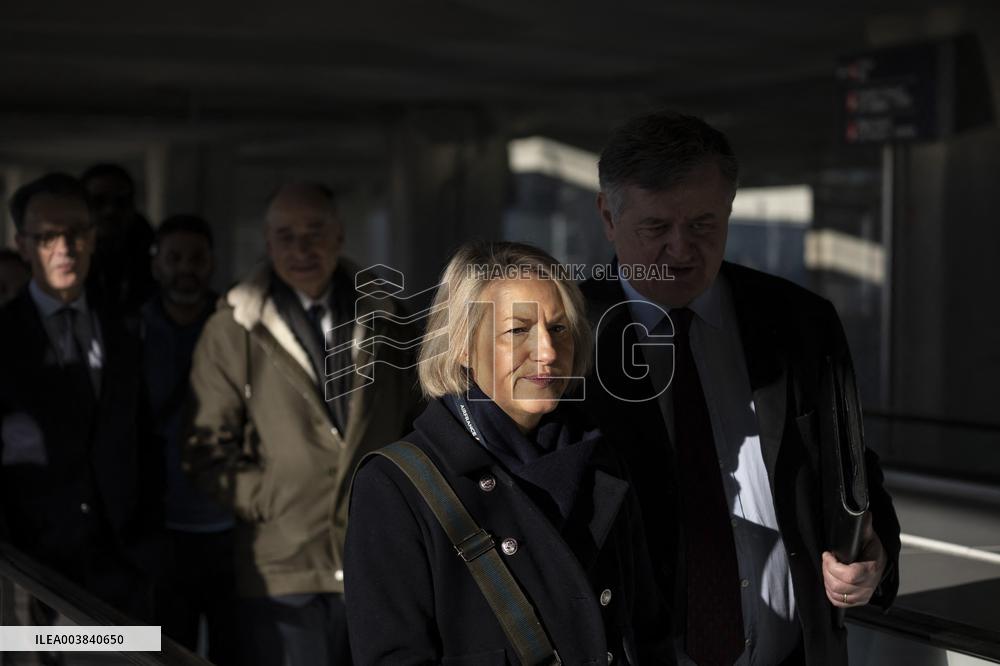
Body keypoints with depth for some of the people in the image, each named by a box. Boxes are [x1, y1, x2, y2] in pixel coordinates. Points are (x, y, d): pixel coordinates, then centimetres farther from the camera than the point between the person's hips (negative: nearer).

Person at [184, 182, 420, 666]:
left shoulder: (381, 318, 9)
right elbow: (209, 452, -1)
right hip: (283, 572, -3)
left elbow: (415, 422, 16)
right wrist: (270, 503, -10)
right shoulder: (233, 328, -2)